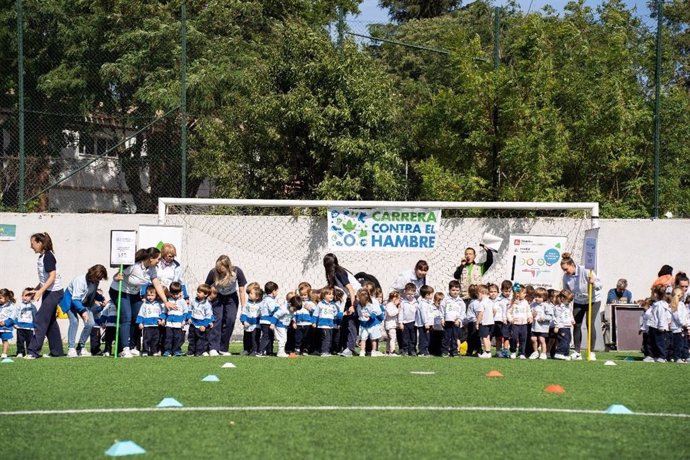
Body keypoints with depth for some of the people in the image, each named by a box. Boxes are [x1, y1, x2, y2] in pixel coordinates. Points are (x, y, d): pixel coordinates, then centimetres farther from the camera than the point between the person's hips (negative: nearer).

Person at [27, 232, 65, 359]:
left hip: (54, 292, -10)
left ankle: (34, 351, -15)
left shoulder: (48, 256, -17)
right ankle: (57, 351, 18)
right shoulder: (42, 257, 11)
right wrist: (36, 289, 17)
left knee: (40, 320, -13)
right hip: (48, 292, 10)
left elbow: (52, 277, -24)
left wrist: (40, 291, -29)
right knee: (50, 321, 13)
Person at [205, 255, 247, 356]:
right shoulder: (213, 272, -27)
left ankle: (223, 348, 0)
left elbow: (242, 291, -17)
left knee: (230, 320, -11)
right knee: (217, 319, -17)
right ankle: (213, 348, -20)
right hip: (217, 297, -1)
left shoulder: (237, 272, -26)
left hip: (231, 297, 1)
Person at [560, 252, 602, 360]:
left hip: (593, 300, -5)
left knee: (590, 324, -14)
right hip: (578, 301, 5)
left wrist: (593, 283, -42)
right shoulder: (566, 276, -10)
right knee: (576, 325, -2)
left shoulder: (586, 271, -25)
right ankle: (577, 352, 6)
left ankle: (591, 353, -8)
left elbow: (599, 285, -21)